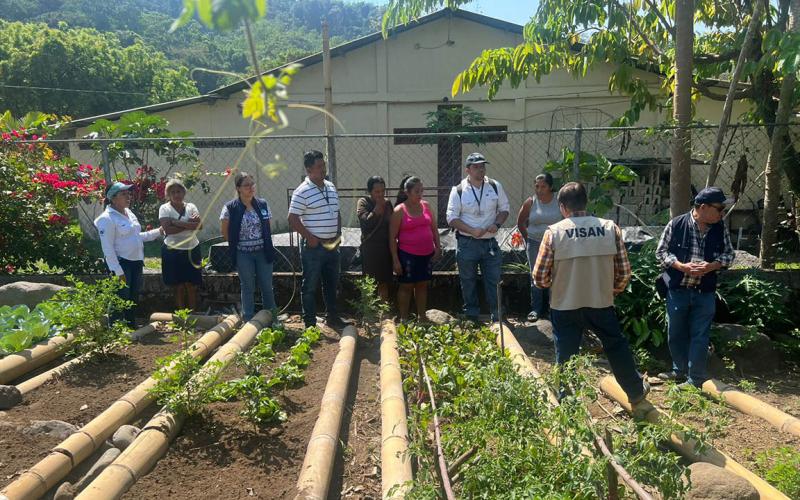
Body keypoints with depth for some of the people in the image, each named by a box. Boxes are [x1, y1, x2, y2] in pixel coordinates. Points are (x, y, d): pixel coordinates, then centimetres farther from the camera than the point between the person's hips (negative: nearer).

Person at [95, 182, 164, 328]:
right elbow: (107, 248, -18)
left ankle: (132, 326, 30)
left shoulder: (129, 213, 11)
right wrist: (118, 271, -21)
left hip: (136, 262, 9)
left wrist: (158, 232, 17)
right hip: (122, 264, -9)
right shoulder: (107, 218, -15)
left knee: (134, 297, 17)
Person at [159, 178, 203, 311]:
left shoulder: (191, 207, 6)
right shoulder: (164, 208, -1)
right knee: (179, 286, 5)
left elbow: (200, 225, -11)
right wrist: (188, 225, -17)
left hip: (192, 250, 2)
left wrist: (176, 222, -17)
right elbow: (168, 229, -17)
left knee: (192, 286, 4)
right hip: (173, 252, -2)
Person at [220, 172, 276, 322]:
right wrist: (236, 242, 2)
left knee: (267, 286, 9)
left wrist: (267, 244, 4)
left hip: (263, 252, 3)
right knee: (247, 287, 8)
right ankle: (249, 320, 21)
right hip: (243, 254, -2)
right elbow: (224, 231, 1)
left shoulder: (263, 204, 1)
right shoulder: (230, 208, -9)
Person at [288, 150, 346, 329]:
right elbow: (293, 220, -14)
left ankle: (332, 317, 30)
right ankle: (310, 323, 12)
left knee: (332, 283, 17)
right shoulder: (302, 192, -13)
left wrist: (338, 234, 7)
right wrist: (309, 237, -16)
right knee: (310, 286, 2)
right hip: (313, 246, -7)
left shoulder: (331, 187, 10)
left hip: (332, 245, 7)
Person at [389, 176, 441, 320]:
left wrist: (437, 246, 7)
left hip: (426, 254, 5)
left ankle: (421, 317, 25)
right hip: (408, 255, -5)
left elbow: (434, 228, 15)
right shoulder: (399, 210, -9)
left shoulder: (425, 205, 6)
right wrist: (395, 260, -12)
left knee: (422, 285, 13)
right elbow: (392, 237, -8)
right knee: (406, 286, 5)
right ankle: (404, 319, 15)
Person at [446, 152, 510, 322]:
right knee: (468, 282, 10)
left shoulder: (495, 186, 1)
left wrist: (497, 224, -10)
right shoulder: (458, 191, -6)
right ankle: (471, 317, 25)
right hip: (467, 244, -2)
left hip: (490, 243, 2)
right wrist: (472, 231, -19)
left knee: (494, 281, 7)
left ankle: (497, 316, 18)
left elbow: (504, 208, 10)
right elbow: (452, 218, -7)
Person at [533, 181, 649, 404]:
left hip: (564, 306, -2)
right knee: (617, 348, 24)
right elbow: (624, 272, -2)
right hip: (601, 304, 2)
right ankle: (636, 391, 42)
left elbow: (540, 277, -10)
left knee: (565, 357, 12)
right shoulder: (610, 228, -6)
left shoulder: (554, 232, -13)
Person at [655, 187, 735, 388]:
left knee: (699, 336, 3)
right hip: (677, 290, 0)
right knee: (676, 333, 13)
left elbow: (728, 254, 6)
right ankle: (679, 371, 33)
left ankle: (696, 379, 14)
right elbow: (661, 251, -5)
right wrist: (681, 266, -19)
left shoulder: (720, 228, -2)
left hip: (705, 292, 1)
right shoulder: (676, 224, -10)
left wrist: (711, 266, -14)